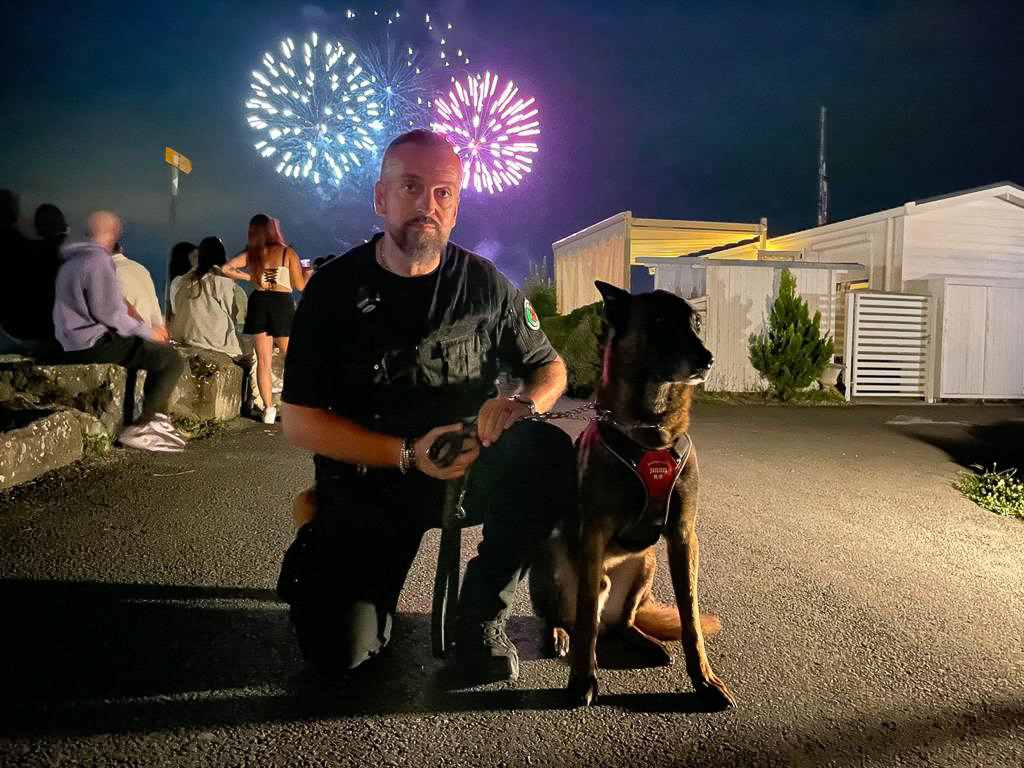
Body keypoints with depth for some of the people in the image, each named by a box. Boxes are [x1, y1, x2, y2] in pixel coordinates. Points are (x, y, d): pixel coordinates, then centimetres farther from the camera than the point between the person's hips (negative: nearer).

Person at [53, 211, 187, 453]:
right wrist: (148, 332, -6)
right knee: (173, 361, -13)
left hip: (79, 340, 11)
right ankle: (139, 429, -10)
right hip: (93, 344, -11)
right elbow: (110, 313, -20)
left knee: (162, 351, 21)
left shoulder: (74, 258, 17)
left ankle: (157, 419, 15)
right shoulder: (98, 260, -15)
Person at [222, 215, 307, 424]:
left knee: (264, 360, 6)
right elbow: (300, 286, -2)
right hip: (282, 304, -3)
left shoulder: (250, 254, 5)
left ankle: (269, 409, 5)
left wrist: (251, 278, 5)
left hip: (258, 303, 3)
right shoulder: (288, 253, -2)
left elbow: (226, 269, -4)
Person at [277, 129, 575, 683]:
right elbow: (298, 421, -8)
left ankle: (482, 613, -6)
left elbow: (550, 368, 9)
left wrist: (523, 404, -16)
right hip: (367, 480, -1)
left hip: (469, 468, 2)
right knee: (338, 647, -17)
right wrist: (409, 454, -20)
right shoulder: (334, 289, -6)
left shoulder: (485, 284, -1)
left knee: (549, 453, -29)